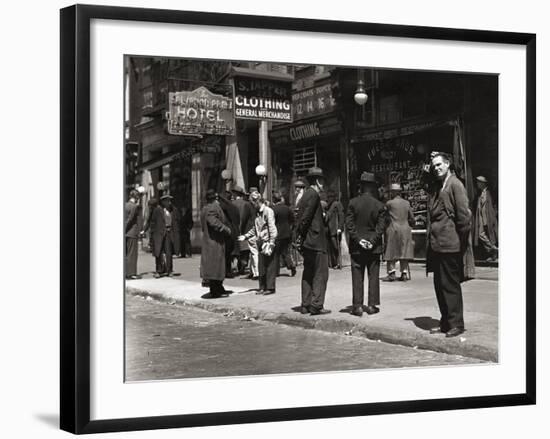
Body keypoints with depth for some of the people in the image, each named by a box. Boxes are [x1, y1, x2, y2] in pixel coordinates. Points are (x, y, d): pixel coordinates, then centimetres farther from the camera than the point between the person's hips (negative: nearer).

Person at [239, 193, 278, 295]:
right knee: (261, 267, 9)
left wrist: (271, 244, -19)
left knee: (270, 266, -3)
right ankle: (262, 287, 16)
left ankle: (270, 288, 2)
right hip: (260, 243, 8)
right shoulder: (258, 212, 13)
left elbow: (272, 229, -15)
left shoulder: (268, 211, -12)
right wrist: (245, 236, 13)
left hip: (268, 242, -8)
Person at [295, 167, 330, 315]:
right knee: (320, 274, -5)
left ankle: (306, 305, 15)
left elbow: (300, 217, 15)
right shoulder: (314, 195, -13)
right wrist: (301, 235, -10)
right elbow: (306, 217, -19)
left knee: (308, 273, 13)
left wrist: (299, 236, 12)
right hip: (316, 241, -9)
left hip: (306, 242, 9)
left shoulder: (306, 195, 16)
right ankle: (316, 305, -7)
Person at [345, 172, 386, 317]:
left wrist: (358, 239, -7)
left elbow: (349, 224, -8)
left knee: (357, 277, 4)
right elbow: (380, 227, -7)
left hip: (356, 247, 0)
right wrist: (372, 241, -7)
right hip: (374, 247, 0)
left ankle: (358, 306, 1)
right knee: (373, 276, 8)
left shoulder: (353, 203, -4)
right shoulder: (379, 205, -3)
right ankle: (372, 305, 9)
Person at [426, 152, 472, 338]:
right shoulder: (436, 187, 17)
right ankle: (446, 322, 22)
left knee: (450, 285, -3)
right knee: (439, 284, 13)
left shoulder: (455, 184, -9)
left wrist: (462, 241, -11)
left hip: (450, 244, -9)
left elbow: (464, 215, -13)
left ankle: (456, 324, 5)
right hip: (436, 244, 9)